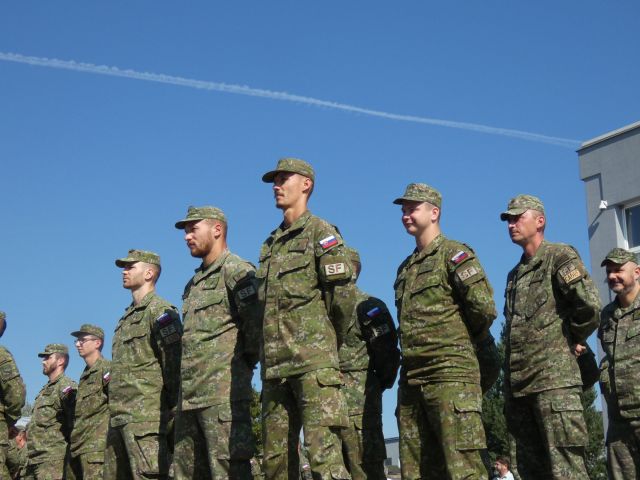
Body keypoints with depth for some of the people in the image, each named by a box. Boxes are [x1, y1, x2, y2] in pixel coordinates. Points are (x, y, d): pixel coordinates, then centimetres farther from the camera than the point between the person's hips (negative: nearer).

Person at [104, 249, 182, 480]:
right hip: (118, 418, 10)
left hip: (146, 417, -10)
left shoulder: (159, 311, -6)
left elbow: (174, 363, -14)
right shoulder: (127, 317, 24)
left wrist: (174, 413, -16)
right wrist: (114, 413, 21)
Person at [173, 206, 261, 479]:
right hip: (189, 398, 10)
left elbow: (255, 323, -15)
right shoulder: (193, 284, 24)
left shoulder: (236, 271, -5)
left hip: (223, 395, -9)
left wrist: (245, 363, -5)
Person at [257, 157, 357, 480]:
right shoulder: (270, 244, 21)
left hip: (313, 361, -7)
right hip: (274, 366, 8)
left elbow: (344, 294, -7)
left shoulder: (320, 232, 0)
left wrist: (331, 340, 3)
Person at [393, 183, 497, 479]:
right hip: (411, 377, 8)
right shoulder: (405, 268, 22)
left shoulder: (454, 254, -2)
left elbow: (484, 308, -11)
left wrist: (467, 341, 4)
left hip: (450, 373, -8)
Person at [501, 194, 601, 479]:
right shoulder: (515, 275, 23)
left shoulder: (559, 256, -1)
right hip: (517, 385, 8)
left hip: (553, 380, -8)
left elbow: (589, 303, -14)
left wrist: (576, 340, 0)